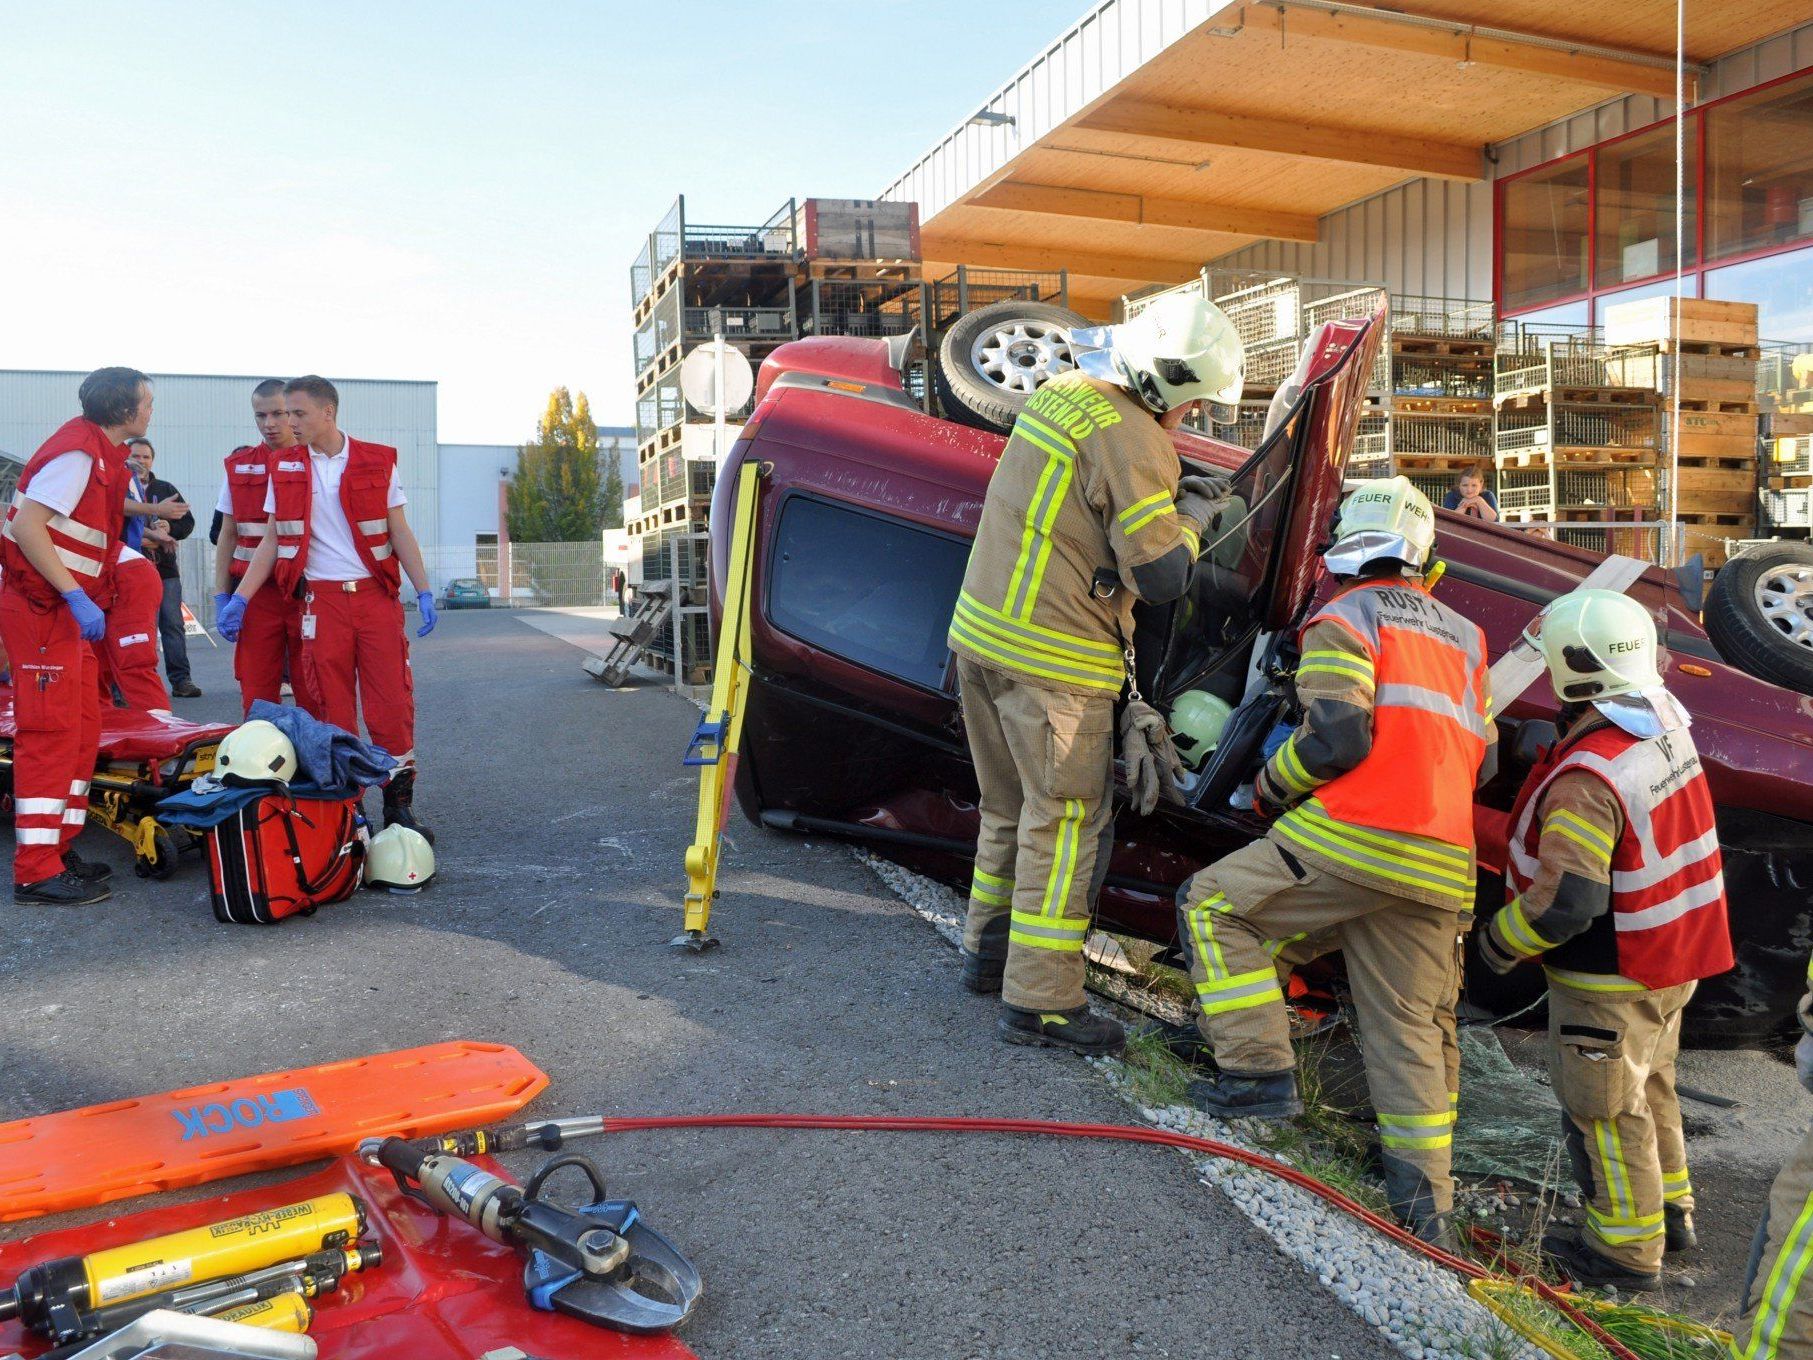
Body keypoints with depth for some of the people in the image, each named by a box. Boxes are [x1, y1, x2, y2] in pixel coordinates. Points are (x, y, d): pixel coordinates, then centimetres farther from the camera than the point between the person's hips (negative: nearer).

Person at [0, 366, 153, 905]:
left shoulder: (103, 453, 14)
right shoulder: (76, 452, -15)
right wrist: (76, 597, -24)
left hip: (68, 608, 10)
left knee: (82, 733, 12)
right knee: (51, 733, -9)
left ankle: (58, 849, 20)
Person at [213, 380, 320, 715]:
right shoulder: (239, 466, 11)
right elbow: (227, 535, 15)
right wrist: (221, 596, 8)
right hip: (255, 595, 3)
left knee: (314, 698, -1)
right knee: (257, 699, 3)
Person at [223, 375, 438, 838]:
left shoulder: (377, 462, 3)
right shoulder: (284, 469, 9)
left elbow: (400, 532, 4)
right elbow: (271, 540, 12)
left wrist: (424, 591, -4)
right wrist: (239, 598, 6)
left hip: (377, 596, -1)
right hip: (322, 600, 1)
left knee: (392, 703, -4)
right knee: (333, 710, 2)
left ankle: (399, 804, 5)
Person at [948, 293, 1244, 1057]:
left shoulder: (1059, 394, 12)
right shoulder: (1132, 441, -16)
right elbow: (1161, 575, -16)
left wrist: (1168, 493, 16)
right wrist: (1192, 517, 2)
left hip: (981, 630, 9)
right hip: (1051, 658, -9)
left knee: (1010, 806, 20)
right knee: (1066, 822, 0)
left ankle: (989, 953, 32)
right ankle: (1040, 1001, 5)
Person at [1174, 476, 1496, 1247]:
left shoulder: (1344, 619, 1)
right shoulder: (1462, 636, 23)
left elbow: (1337, 736, -12)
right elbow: (1481, 761, 21)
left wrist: (1269, 788, 4)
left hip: (1353, 835, -7)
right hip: (1441, 862, 7)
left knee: (1214, 906, 7)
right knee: (1410, 1029, 12)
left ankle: (1260, 1071, 0)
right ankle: (1426, 1204, 13)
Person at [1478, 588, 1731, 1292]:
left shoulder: (1585, 778, -32)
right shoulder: (1664, 724, -6)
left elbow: (1566, 902, -32)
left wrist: (1500, 942, -16)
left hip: (1611, 978, -9)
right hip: (1673, 956, 9)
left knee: (1603, 1107, 8)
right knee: (1648, 1085, 26)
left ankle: (1626, 1247, 23)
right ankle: (1670, 1212, 42)